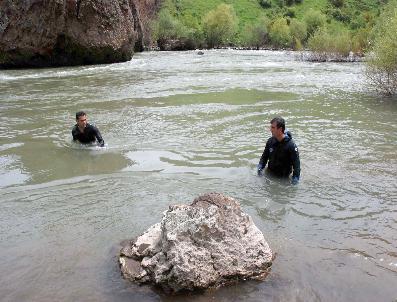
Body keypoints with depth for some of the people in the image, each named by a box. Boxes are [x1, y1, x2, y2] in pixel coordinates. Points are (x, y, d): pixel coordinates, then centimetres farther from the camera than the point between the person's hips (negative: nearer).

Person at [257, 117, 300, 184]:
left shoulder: (291, 145, -20)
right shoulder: (270, 141, -4)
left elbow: (296, 162, -17)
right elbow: (265, 156, 8)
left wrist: (295, 177, -28)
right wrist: (260, 167, -9)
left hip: (283, 178, -4)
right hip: (269, 174, 4)